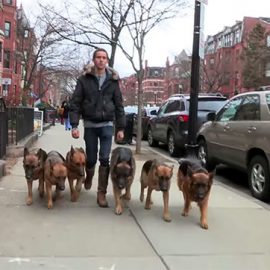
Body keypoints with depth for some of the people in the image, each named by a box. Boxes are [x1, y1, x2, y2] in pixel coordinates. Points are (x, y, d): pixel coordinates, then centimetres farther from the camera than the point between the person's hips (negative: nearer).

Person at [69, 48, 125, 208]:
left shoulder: (113, 80, 4)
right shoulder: (84, 79, 0)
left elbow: (119, 105, 6)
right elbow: (75, 103, -2)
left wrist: (121, 127, 1)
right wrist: (74, 125, -11)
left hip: (107, 124, 0)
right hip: (90, 124, 0)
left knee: (105, 159, -6)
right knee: (91, 158, 8)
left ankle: (102, 193, 1)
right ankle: (89, 177, 41)